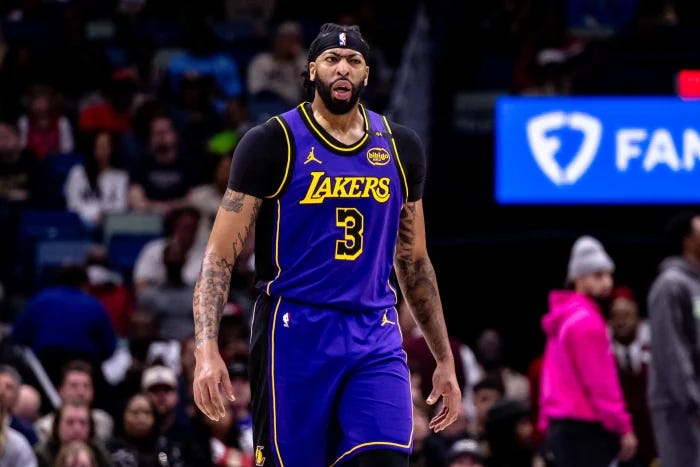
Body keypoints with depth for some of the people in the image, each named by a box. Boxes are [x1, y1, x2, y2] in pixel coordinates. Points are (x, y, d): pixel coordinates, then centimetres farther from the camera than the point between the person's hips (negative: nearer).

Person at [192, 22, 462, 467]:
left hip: (376, 339, 3)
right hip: (295, 334, -3)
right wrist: (207, 349, -18)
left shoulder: (401, 149, 10)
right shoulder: (272, 143, -3)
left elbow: (414, 263, 20)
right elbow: (220, 255, -5)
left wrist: (445, 360, 17)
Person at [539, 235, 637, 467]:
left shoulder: (563, 320, 17)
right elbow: (600, 383, -16)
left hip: (560, 427, 10)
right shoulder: (587, 321, -12)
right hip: (585, 429, -10)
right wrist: (623, 428, -14)